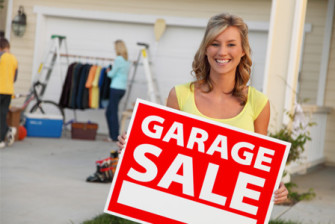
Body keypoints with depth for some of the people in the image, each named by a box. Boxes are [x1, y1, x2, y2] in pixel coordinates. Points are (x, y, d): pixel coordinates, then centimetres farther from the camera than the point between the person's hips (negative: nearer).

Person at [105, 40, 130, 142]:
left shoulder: (118, 59, -13)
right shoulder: (127, 61, 14)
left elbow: (112, 74, -7)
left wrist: (108, 72, 13)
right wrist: (111, 72, 17)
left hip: (116, 88, -9)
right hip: (122, 88, 9)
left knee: (113, 113, -1)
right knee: (109, 112, 14)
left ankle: (114, 136, 3)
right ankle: (113, 135, 16)